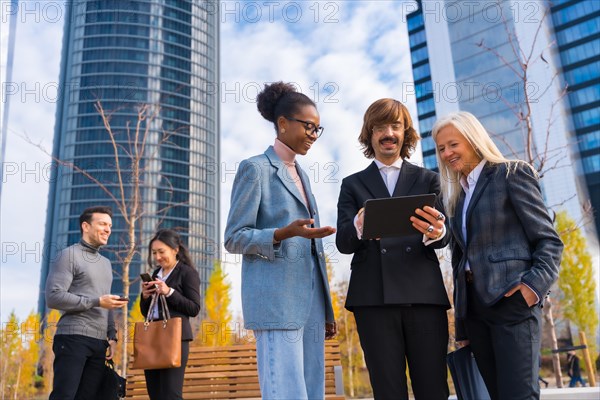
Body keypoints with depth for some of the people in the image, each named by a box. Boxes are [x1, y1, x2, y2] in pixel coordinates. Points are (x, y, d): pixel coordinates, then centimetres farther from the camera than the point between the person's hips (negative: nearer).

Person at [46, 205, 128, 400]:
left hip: (99, 342, 7)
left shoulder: (106, 263, 23)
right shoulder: (68, 255, 0)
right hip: (73, 338, -7)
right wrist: (96, 301, -14)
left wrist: (112, 336, 11)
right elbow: (53, 297, -11)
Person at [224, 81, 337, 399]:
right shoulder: (255, 168, -3)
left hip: (310, 300, 8)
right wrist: (285, 233, -23)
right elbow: (234, 239, -7)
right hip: (277, 300, -7)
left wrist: (325, 308, 18)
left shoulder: (301, 175, 20)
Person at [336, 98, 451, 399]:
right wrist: (359, 226, -22)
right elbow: (343, 242, 2)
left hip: (424, 294, 1)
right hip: (373, 298, 0)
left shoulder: (428, 180, 16)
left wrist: (435, 232, -23)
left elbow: (443, 236, 3)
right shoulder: (353, 185, 14)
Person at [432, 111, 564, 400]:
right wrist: (461, 325, 15)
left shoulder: (512, 174, 1)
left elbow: (549, 240, -4)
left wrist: (534, 284, -20)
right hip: (474, 308, 6)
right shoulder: (456, 195, 19)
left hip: (511, 301, -6)